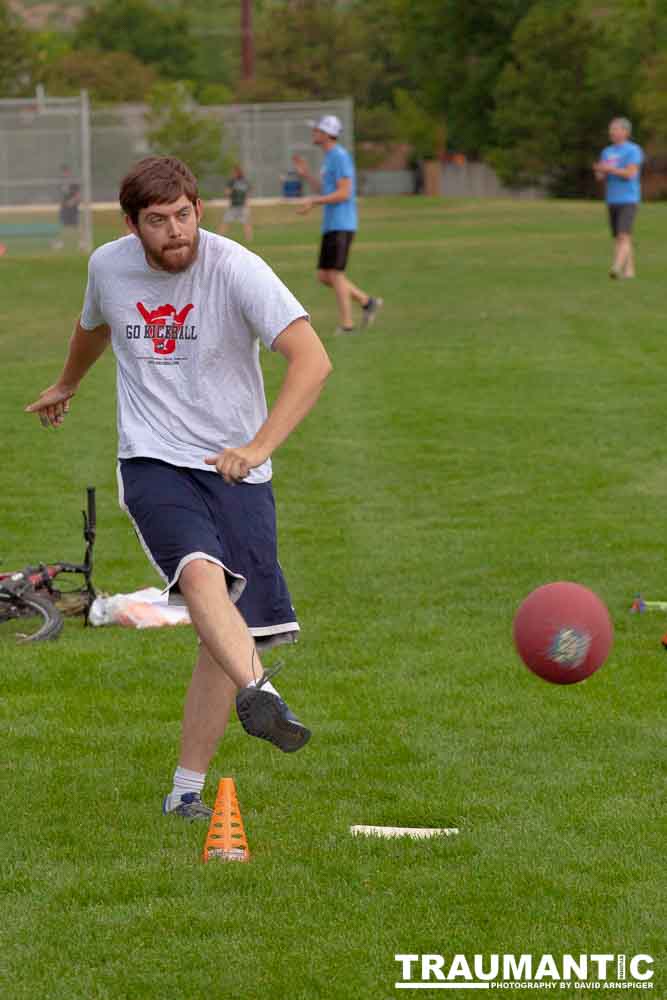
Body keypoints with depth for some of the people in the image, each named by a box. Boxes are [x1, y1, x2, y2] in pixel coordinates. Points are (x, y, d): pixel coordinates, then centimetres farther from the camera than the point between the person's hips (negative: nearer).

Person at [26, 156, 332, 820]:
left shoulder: (236, 269, -12)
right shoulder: (108, 267, 1)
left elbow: (312, 360, -21)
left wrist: (259, 446, -33)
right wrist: (66, 385, 46)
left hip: (234, 471, -1)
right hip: (152, 462, 1)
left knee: (227, 627, -3)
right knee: (200, 572, -30)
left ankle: (187, 790, 7)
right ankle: (257, 693, -51)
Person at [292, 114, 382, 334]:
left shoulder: (340, 157, -12)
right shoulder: (329, 158, 19)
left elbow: (344, 194, -19)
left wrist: (312, 202, -20)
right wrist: (305, 174, 16)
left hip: (341, 225, -10)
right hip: (330, 225, 10)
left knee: (334, 274, -10)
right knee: (324, 276, 8)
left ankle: (346, 325, -7)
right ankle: (367, 302, 15)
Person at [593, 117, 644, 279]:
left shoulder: (633, 150, -7)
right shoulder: (607, 152, 13)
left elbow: (630, 173, -18)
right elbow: (600, 177, 9)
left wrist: (609, 168, -18)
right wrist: (599, 171, -13)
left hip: (628, 200, -7)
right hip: (612, 200, 7)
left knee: (623, 236, -18)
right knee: (618, 238, 9)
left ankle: (617, 268, -29)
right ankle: (629, 270, 18)